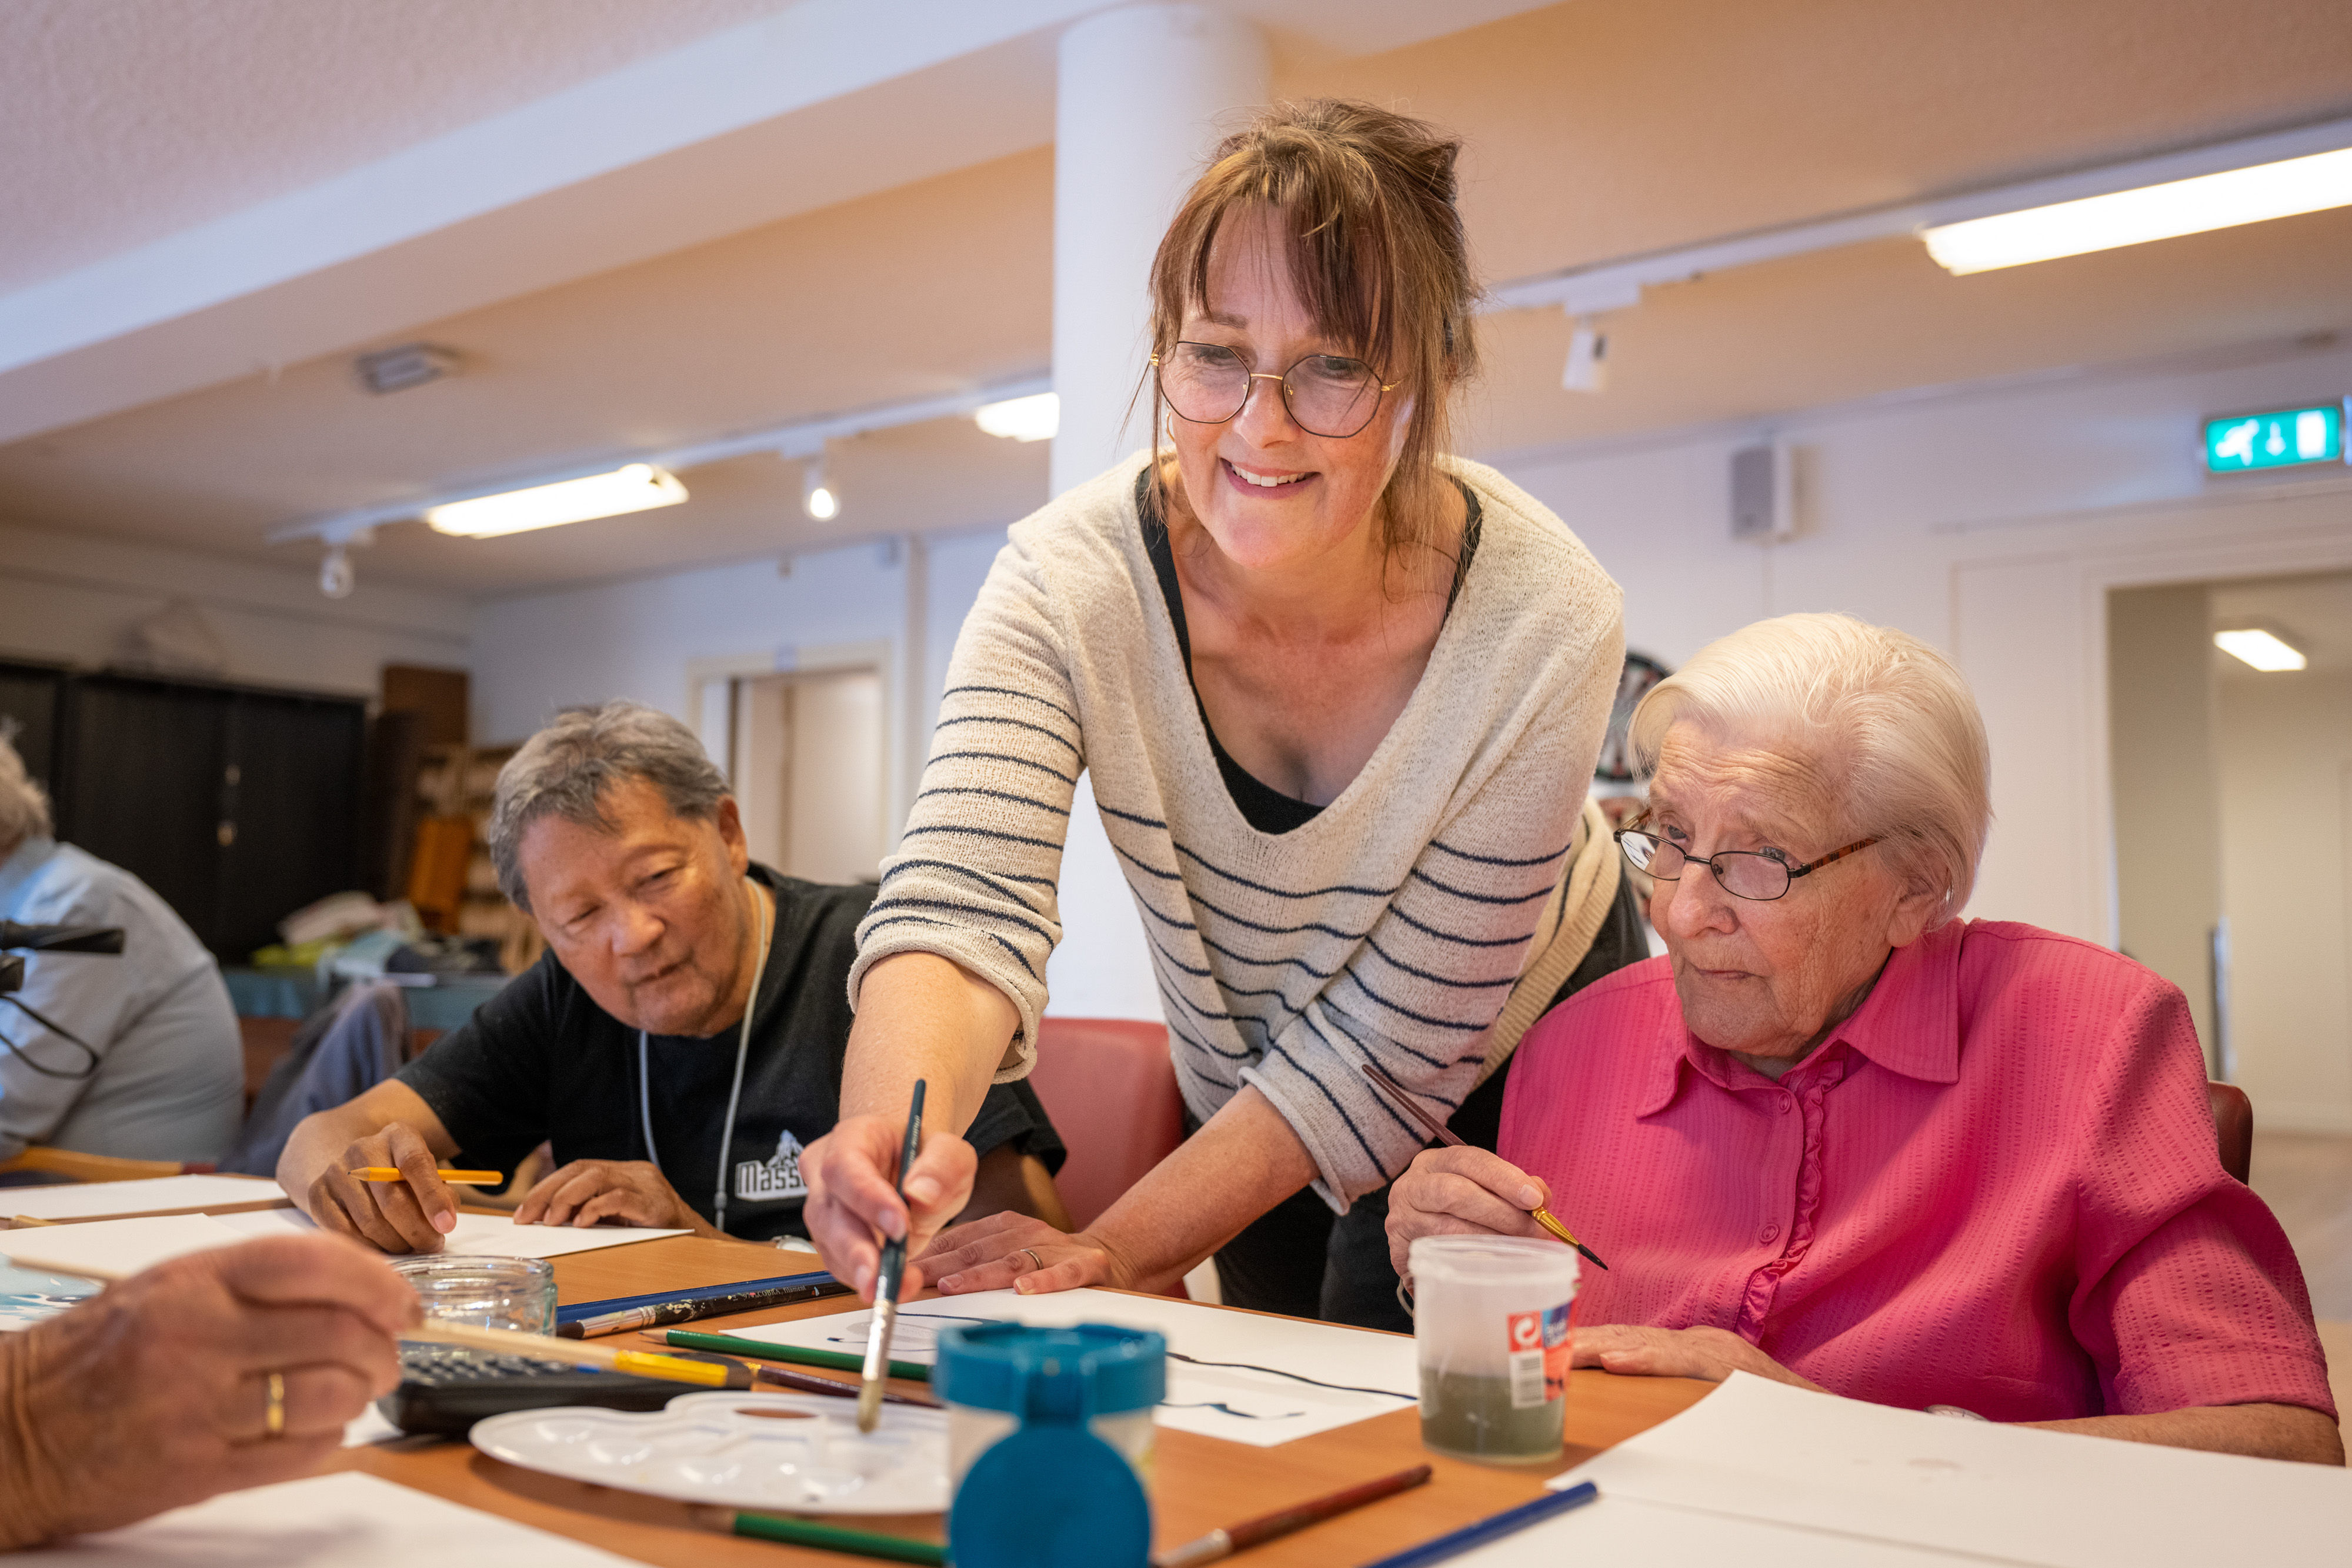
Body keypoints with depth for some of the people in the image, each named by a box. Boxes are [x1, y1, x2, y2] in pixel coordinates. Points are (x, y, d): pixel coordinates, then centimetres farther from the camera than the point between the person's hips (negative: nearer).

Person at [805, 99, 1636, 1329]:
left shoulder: (1543, 623, -32)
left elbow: (1389, 1044, -26)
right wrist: (894, 1131, -60)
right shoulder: (1067, 584, -28)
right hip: (1239, 1084, 2)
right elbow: (961, 911, -38)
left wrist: (1118, 1255, -31)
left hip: (1518, 1070, -2)